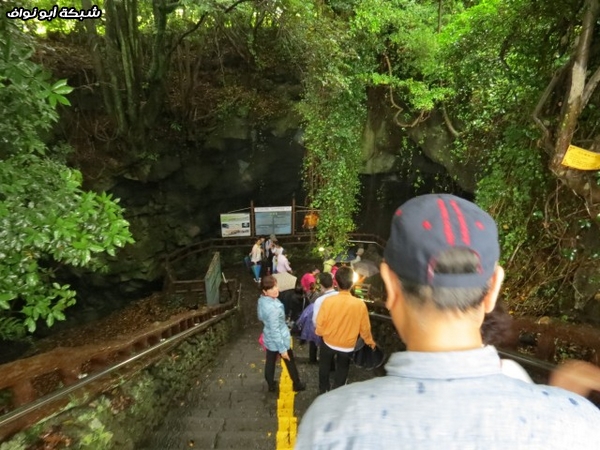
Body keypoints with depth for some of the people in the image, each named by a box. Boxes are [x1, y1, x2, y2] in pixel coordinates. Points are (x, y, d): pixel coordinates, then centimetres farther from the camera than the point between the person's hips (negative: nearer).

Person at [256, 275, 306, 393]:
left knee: (270, 362, 25)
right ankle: (297, 385, 41)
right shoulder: (273, 308, -37)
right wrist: (282, 349, -21)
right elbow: (275, 330, -30)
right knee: (290, 363, 18)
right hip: (279, 340, -7)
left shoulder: (261, 300, -11)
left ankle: (271, 385, 46)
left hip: (268, 339, 7)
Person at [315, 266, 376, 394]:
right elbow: (365, 327, -10)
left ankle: (323, 390, 48)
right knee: (341, 370, 26)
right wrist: (369, 341, 10)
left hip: (328, 342, 1)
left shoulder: (328, 301, -25)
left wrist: (319, 332, 10)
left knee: (325, 367, 29)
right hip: (347, 346, 0)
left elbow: (320, 324, -13)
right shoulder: (360, 304, -24)